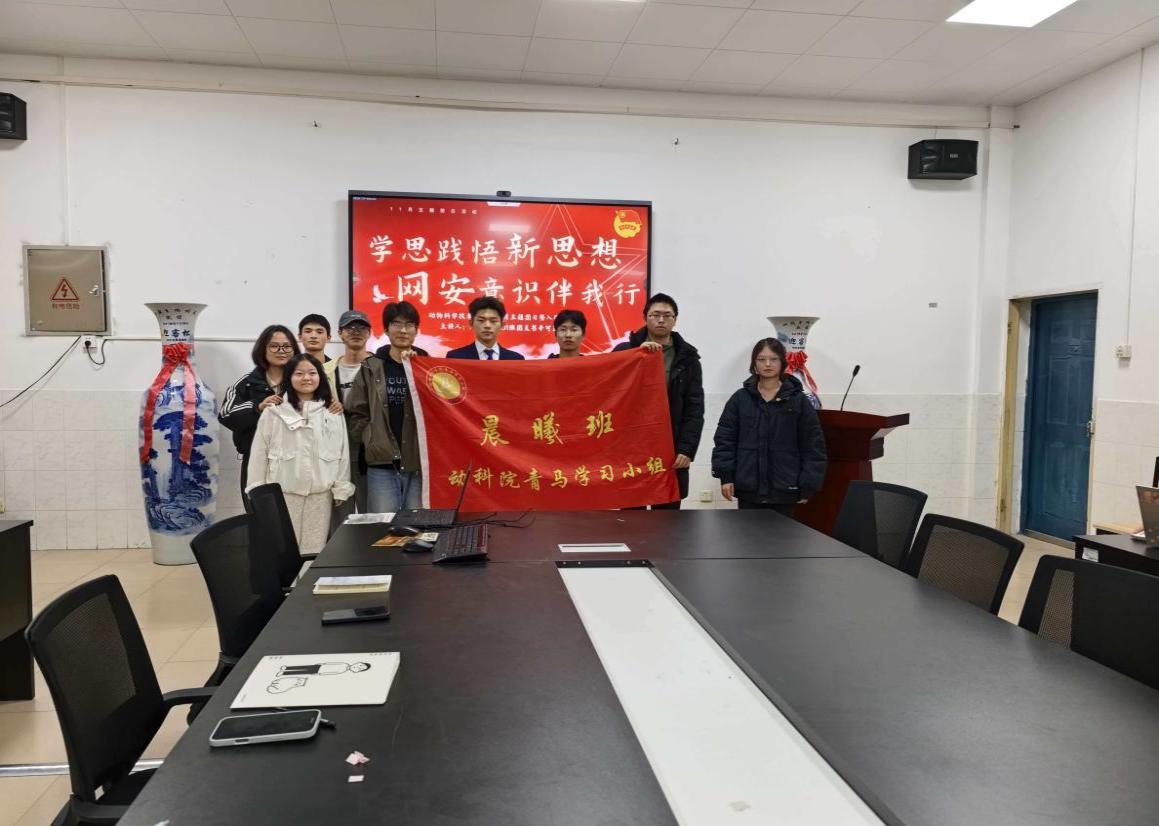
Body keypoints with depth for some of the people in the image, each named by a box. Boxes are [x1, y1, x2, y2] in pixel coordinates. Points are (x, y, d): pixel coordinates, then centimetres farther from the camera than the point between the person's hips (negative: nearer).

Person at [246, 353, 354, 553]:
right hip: (283, 492, -1)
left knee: (314, 550, 7)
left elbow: (342, 451, 5)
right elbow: (259, 453, 1)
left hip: (320, 493, 2)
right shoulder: (273, 411, -2)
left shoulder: (333, 411, 4)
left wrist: (341, 489, 3)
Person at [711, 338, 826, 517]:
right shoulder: (740, 399, 4)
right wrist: (726, 475, -5)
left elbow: (812, 445, 0)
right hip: (748, 488, 1)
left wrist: (808, 485, -3)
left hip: (784, 490, -1)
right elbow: (724, 438, 3)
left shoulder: (798, 400, 0)